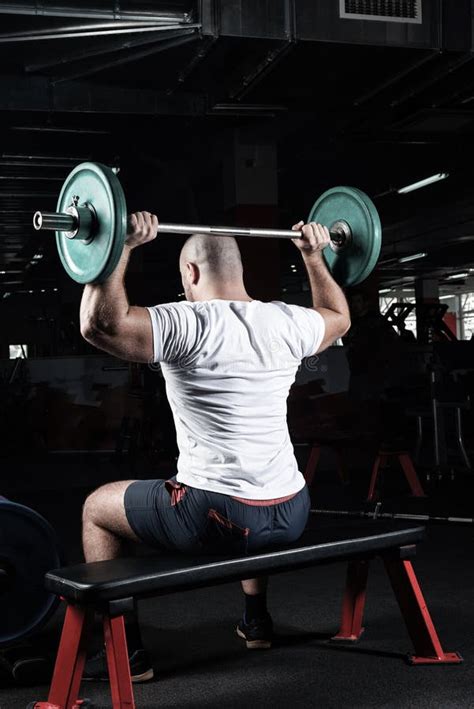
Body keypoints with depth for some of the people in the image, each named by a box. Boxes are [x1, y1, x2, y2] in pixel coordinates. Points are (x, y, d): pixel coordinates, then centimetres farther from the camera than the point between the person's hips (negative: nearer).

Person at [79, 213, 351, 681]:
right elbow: (339, 316, 26)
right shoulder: (286, 323, 5)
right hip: (291, 517, 7)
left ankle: (126, 651, 19)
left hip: (216, 522, -6)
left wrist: (121, 248, -17)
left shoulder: (188, 325, -14)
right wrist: (314, 256, 31)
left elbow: (99, 324, -23)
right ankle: (256, 620, 48)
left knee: (97, 508, 18)